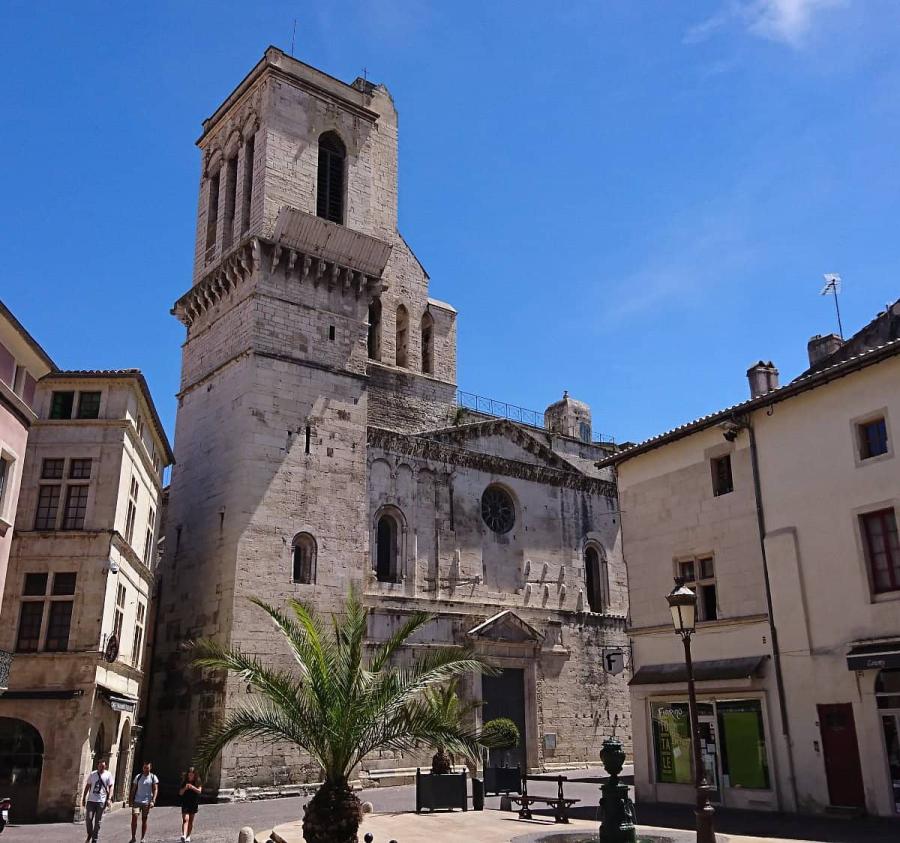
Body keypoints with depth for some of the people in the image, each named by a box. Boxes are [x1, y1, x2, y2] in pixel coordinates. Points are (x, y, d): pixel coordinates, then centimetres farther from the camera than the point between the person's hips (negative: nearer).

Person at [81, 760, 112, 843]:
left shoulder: (108, 775, -1)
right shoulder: (92, 774, 4)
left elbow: (110, 787, -2)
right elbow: (87, 787, 11)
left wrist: (109, 799, -14)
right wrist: (84, 798, 8)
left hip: (101, 801, -1)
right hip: (91, 800, 1)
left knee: (97, 822, 3)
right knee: (88, 819, -5)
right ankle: (89, 835, 21)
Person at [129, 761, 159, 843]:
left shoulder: (153, 777, 0)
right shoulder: (138, 776, 6)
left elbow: (155, 790, -3)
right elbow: (133, 789, 10)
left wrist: (153, 801, -13)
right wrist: (131, 800, 2)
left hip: (147, 802, -1)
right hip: (137, 801, 1)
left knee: (144, 820, 5)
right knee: (134, 817, -12)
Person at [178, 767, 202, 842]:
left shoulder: (197, 782, 0)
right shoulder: (184, 782, 1)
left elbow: (199, 791, -12)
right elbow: (180, 793, -1)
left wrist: (192, 787, -28)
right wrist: (185, 788, -20)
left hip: (194, 803, 1)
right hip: (185, 803, -1)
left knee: (191, 821, 7)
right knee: (185, 819, -16)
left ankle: (188, 836, 18)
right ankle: (183, 835, -30)